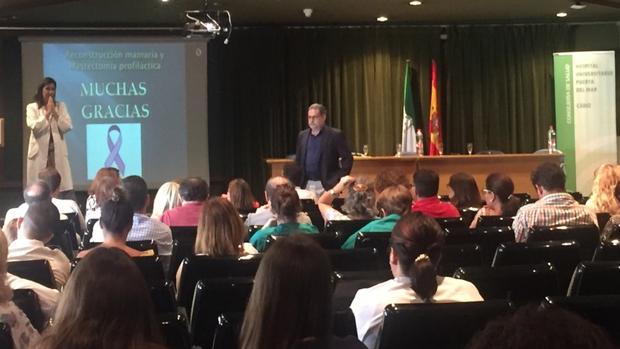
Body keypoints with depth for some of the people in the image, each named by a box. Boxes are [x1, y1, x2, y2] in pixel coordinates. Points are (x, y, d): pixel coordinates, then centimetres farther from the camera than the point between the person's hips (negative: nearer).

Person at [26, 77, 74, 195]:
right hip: (40, 152, -2)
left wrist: (54, 113, -8)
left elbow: (67, 127, -1)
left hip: (58, 152, 2)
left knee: (60, 185, -4)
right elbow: (34, 127, -12)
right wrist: (47, 113, -11)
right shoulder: (32, 107, 4)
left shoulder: (61, 106, 10)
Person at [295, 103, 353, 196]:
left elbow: (347, 159, -5)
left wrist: (340, 180, -10)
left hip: (326, 185, -4)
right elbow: (298, 160, 17)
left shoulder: (335, 135, -4)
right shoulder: (302, 135, 11)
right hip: (306, 185, 4)